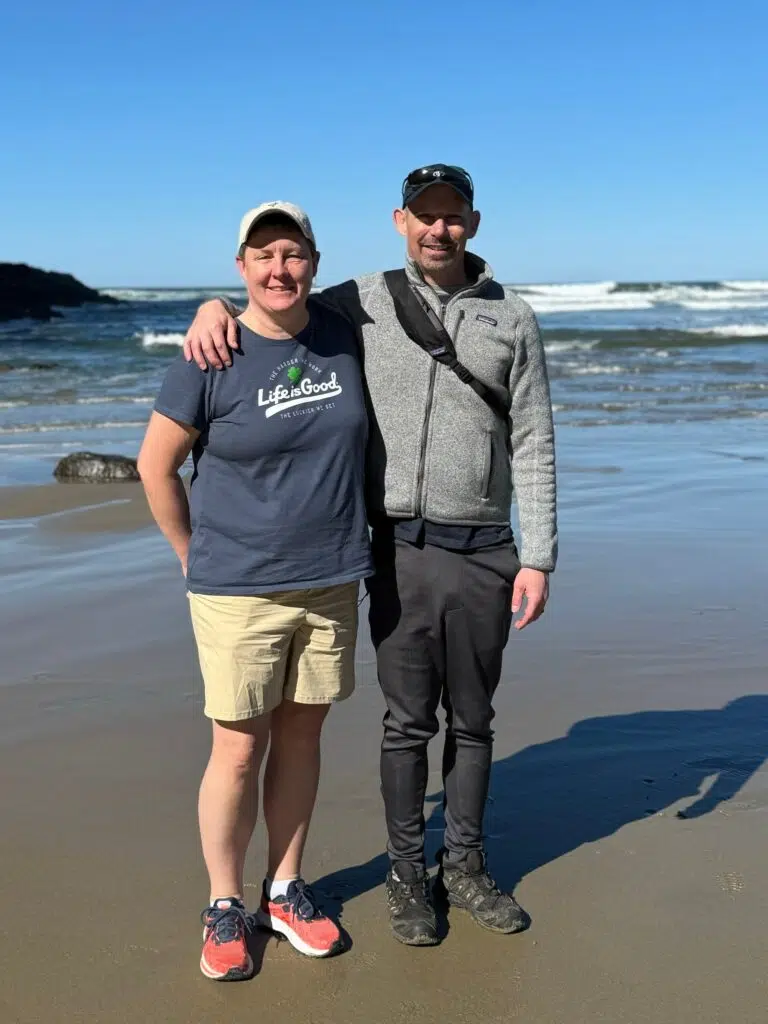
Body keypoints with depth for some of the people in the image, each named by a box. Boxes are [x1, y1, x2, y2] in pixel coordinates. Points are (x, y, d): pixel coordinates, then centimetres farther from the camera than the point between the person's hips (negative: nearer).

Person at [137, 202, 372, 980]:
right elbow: (155, 465, -3)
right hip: (238, 591, -4)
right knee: (239, 749, 3)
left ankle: (285, 891, 30)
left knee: (300, 734, 13)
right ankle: (223, 907, 22)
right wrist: (196, 557, 1)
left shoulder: (344, 336, 1)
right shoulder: (210, 359, -11)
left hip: (331, 581, 4)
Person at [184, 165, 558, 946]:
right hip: (402, 552, -1)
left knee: (472, 719, 13)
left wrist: (538, 558, -4)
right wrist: (214, 307, -10)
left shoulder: (513, 319, 3)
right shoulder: (362, 304, 1)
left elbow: (533, 447, 1)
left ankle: (464, 868, 30)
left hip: (486, 555, 1)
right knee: (408, 722, 8)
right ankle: (406, 875, 25)